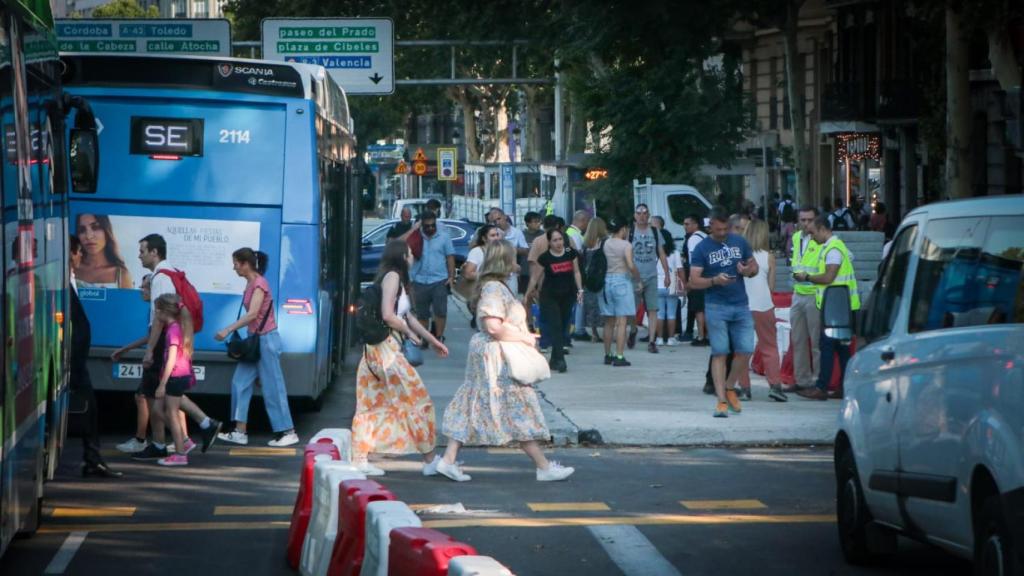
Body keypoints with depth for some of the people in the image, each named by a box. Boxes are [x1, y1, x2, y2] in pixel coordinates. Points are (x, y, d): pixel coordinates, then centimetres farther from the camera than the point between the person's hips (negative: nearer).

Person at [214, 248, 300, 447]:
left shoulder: (259, 284, -16)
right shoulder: (251, 283, 11)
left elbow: (252, 314, -27)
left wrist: (228, 330, -30)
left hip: (266, 339, -9)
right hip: (254, 339, 9)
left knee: (272, 387, -4)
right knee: (240, 383, 5)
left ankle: (288, 432, 4)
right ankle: (240, 432, 6)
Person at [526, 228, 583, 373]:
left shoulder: (571, 253, -1)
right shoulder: (544, 258, -8)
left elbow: (576, 272, 9)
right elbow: (535, 277, 0)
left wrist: (580, 290, 4)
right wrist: (528, 295, 3)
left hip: (567, 296, 3)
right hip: (549, 296, -3)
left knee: (562, 327, 7)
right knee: (556, 327, -12)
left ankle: (554, 360, 17)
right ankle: (560, 360, -17)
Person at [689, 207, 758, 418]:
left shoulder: (740, 242, 9)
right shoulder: (702, 248, -1)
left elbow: (755, 267, 18)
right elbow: (694, 280, -5)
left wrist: (748, 271, -6)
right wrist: (715, 280, -21)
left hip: (741, 305, 3)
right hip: (716, 307, -3)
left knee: (745, 351, -1)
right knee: (720, 353, -4)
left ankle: (729, 387, 22)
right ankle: (722, 400, -2)